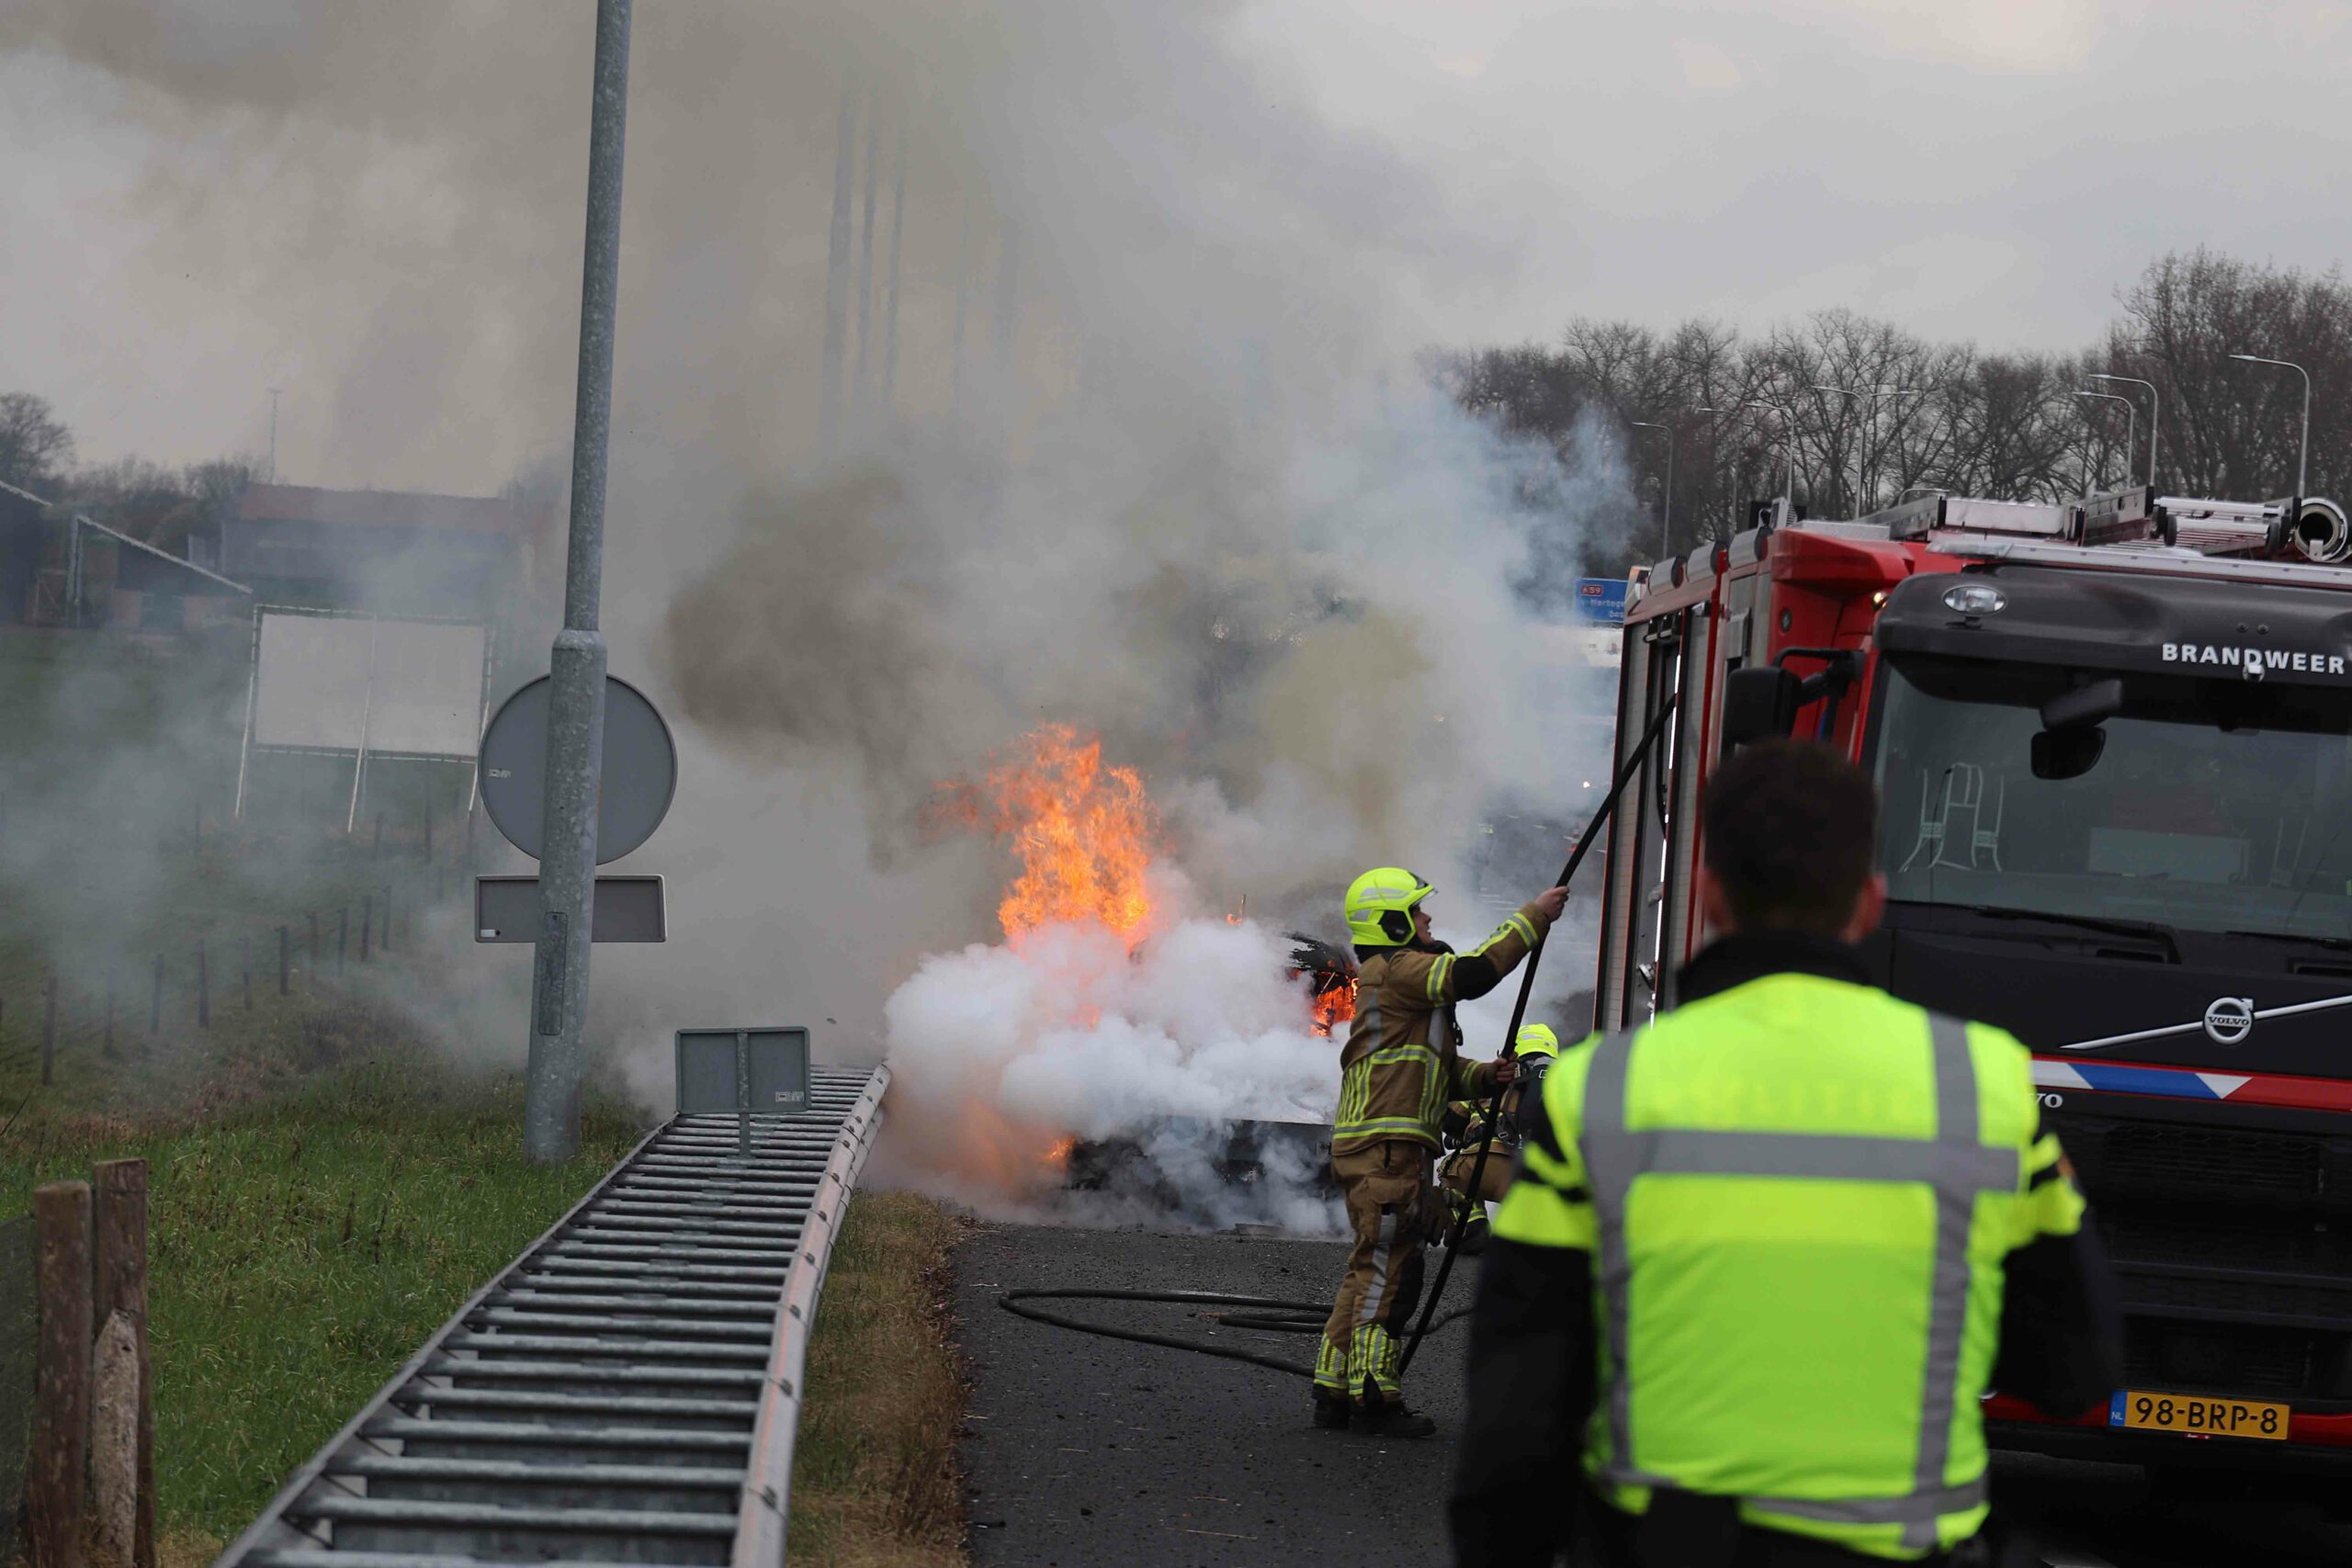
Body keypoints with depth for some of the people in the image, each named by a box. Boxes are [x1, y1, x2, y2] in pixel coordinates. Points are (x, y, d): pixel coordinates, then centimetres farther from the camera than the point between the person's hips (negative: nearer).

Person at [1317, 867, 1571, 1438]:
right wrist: (1532, 919, -13)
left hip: (1385, 1149, 11)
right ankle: (1373, 1398, -11)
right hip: (1386, 1147, -11)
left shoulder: (1400, 976, 26)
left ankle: (1335, 1391, 15)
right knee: (1387, 1268, -10)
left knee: (1371, 1272, 13)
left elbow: (1439, 1071, 27)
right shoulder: (1397, 970, -7)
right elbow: (1472, 973, -20)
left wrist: (1484, 1076, 7)